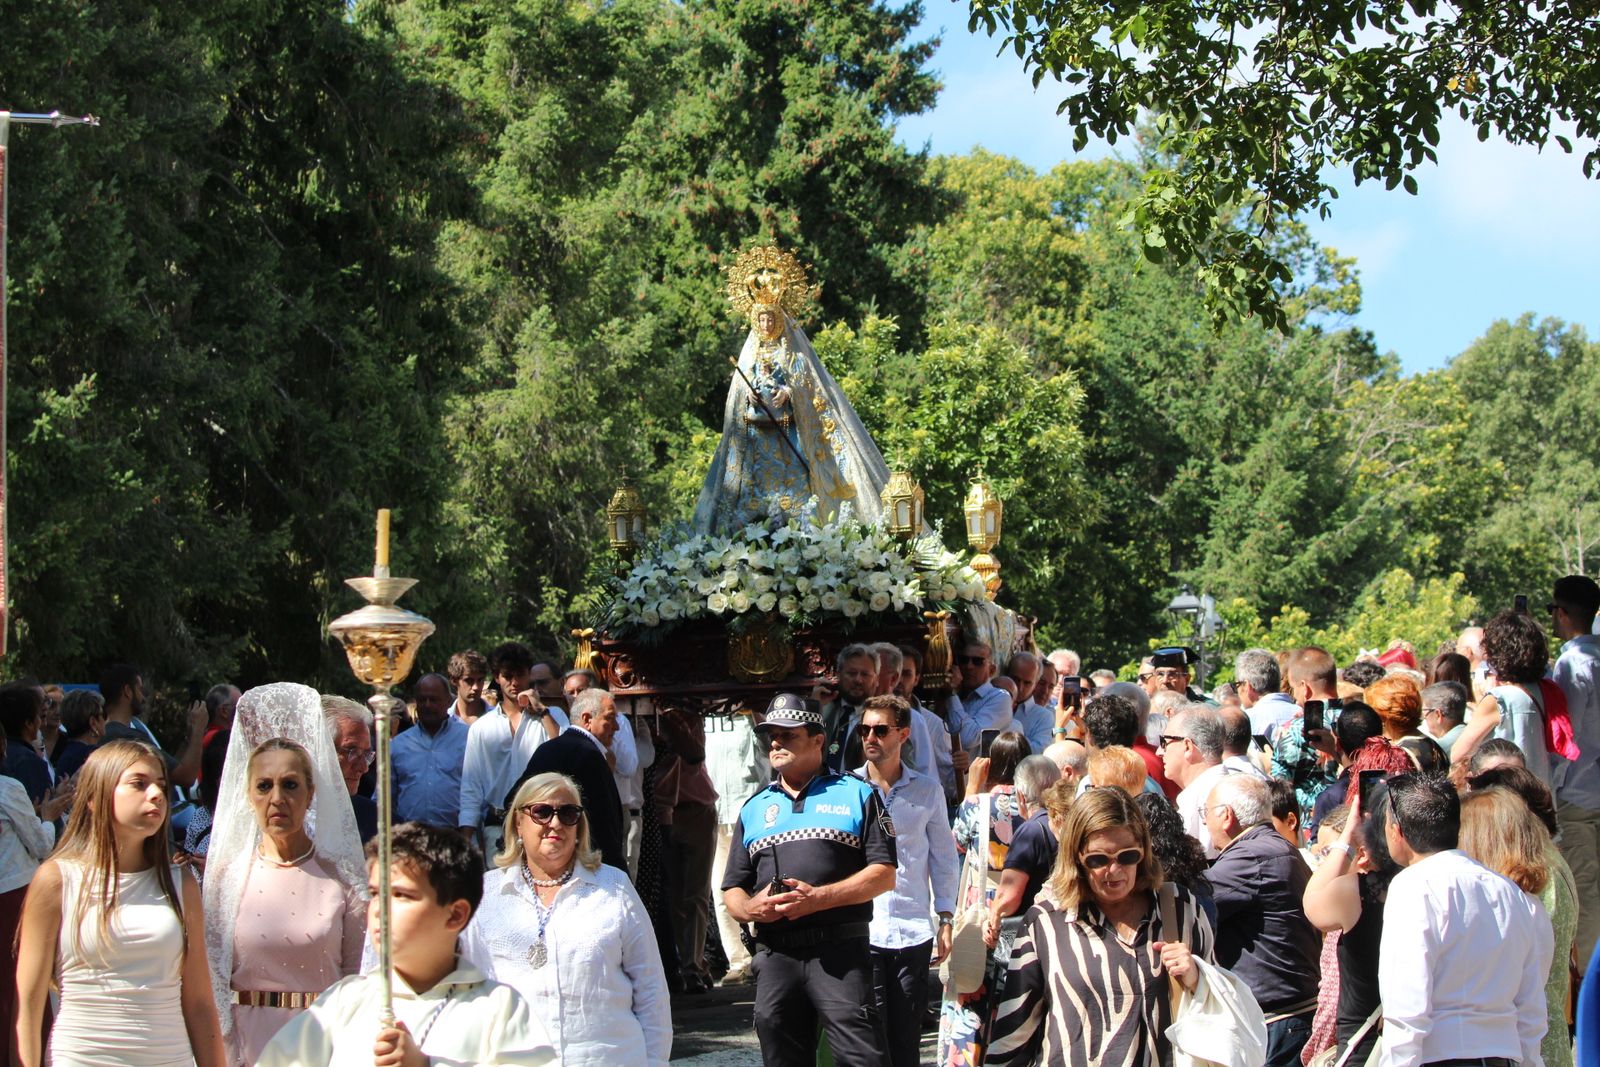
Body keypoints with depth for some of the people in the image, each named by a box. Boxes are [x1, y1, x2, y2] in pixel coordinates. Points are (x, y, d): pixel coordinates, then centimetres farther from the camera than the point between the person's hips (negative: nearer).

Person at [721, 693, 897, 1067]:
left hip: (840, 951, -4)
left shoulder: (856, 794, 7)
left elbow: (884, 874, -2)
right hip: (775, 955, 5)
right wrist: (751, 907, -6)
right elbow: (732, 890, 19)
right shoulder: (754, 809, 20)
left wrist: (818, 898, -14)